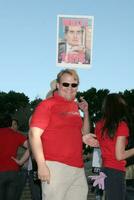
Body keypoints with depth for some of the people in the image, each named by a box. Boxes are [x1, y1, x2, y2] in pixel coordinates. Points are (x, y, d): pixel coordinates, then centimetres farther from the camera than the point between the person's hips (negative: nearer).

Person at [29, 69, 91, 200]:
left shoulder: (75, 107, 17)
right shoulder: (47, 104, -3)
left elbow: (84, 133, 25)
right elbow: (34, 134, -11)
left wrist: (85, 112, 12)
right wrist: (41, 165, -18)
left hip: (78, 169, 7)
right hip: (56, 166, -7)